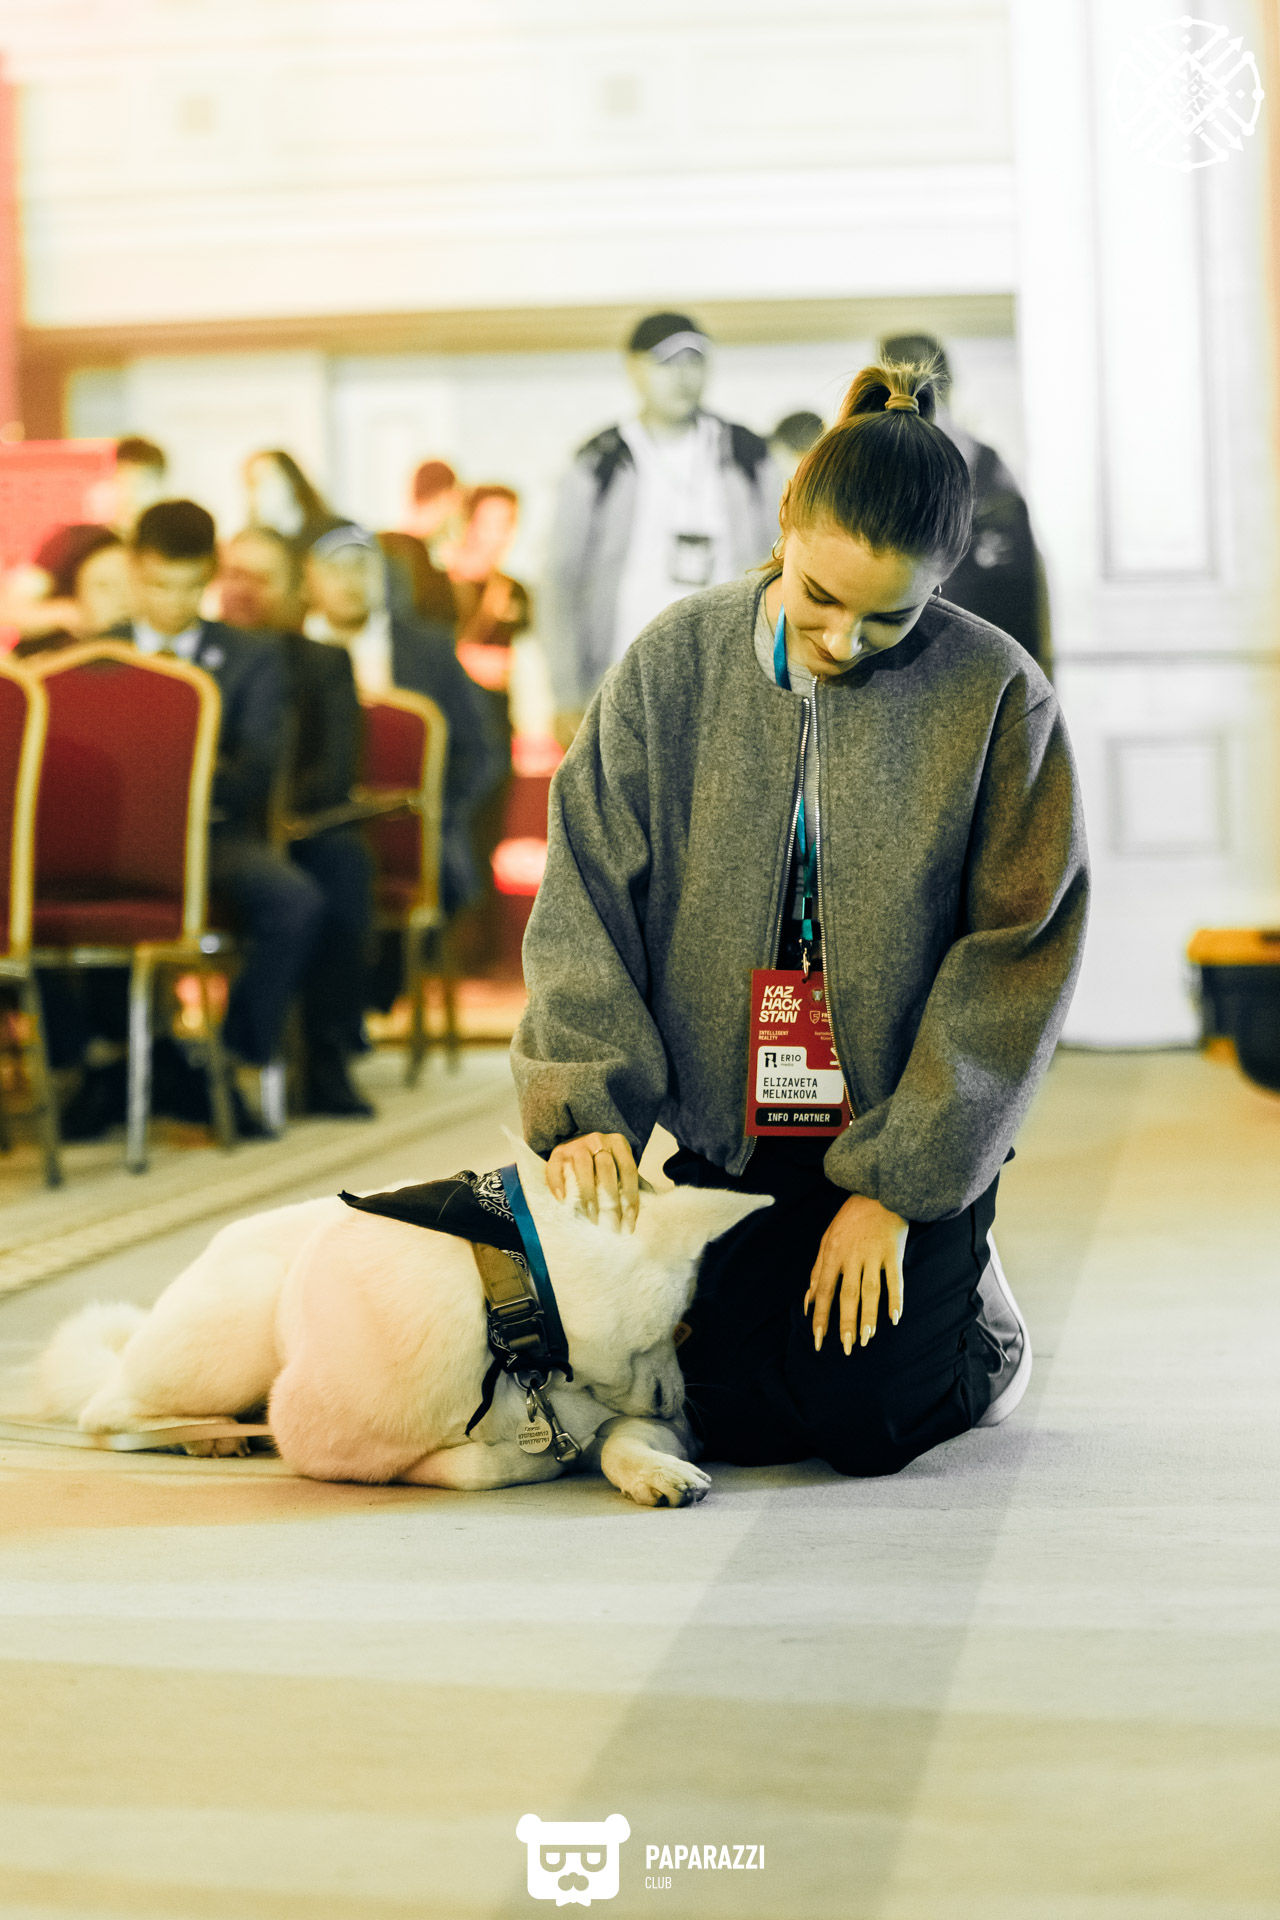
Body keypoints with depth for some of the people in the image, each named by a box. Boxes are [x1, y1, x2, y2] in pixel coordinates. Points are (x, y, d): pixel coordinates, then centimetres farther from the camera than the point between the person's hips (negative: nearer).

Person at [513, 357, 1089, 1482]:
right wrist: (588, 1097, -19)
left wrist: (896, 1188, -14)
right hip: (731, 1133, 2)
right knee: (741, 1419, -6)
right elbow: (588, 884, -4)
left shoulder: (996, 694, -13)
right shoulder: (680, 661, -6)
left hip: (914, 1135, -2)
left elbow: (1016, 958, -11)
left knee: (860, 1421, -13)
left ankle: (976, 1317, 21)